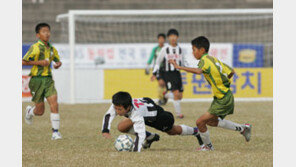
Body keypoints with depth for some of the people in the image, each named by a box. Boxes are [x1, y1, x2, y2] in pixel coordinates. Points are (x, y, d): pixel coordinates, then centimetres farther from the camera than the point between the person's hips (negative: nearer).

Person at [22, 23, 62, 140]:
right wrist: (39, 62, -19)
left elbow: (58, 60, 26)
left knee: (54, 105, -14)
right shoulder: (35, 48, -10)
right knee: (40, 111, 3)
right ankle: (30, 111, 39)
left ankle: (55, 132, -8)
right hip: (37, 80, -4)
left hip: (48, 79, 4)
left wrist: (58, 64, 2)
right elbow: (24, 61, -12)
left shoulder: (52, 49, 9)